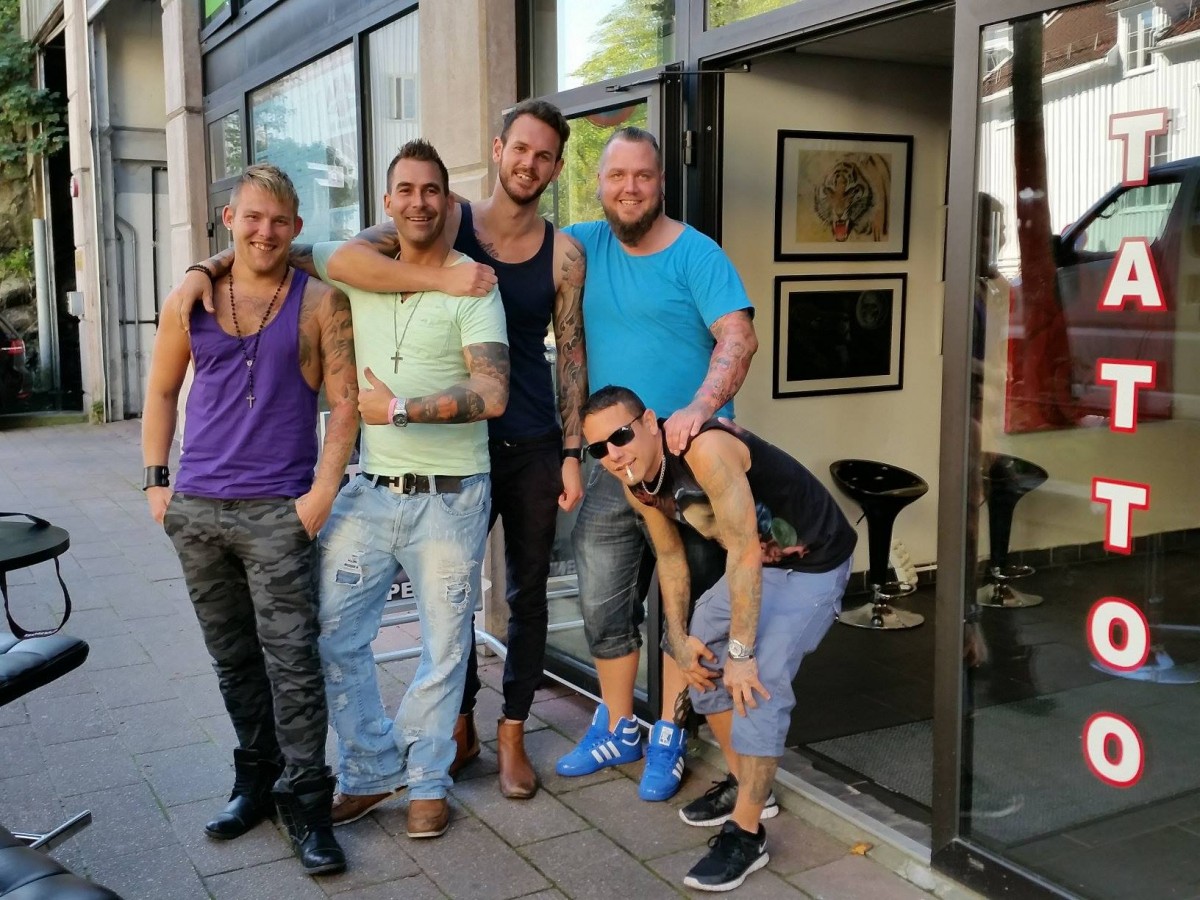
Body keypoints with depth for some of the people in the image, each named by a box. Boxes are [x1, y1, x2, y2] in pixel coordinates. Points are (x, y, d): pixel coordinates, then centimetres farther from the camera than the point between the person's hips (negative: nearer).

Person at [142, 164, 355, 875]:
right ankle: (257, 780, 30)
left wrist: (324, 490, -12)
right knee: (233, 658, 15)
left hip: (279, 512, -4)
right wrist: (157, 480, 6)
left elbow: (346, 401, -4)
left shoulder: (321, 302, -3)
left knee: (291, 660, -3)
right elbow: (162, 392, 14)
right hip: (197, 509, 4)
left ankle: (306, 802, 8)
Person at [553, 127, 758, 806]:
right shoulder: (586, 244, 8)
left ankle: (670, 739, 24)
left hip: (689, 463, -5)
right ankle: (618, 730, 31)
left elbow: (739, 336, -17)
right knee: (604, 607, 13)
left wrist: (701, 405, -34)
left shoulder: (696, 253, -7)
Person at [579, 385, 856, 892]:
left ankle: (746, 834, -7)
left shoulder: (704, 449, -34)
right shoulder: (636, 483, -7)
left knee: (759, 681, -20)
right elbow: (670, 556, 8)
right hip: (757, 563, 9)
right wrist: (679, 638, 3)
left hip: (813, 562, -9)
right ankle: (745, 786, 28)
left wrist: (741, 652, -28)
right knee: (701, 653, 12)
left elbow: (744, 551, -33)